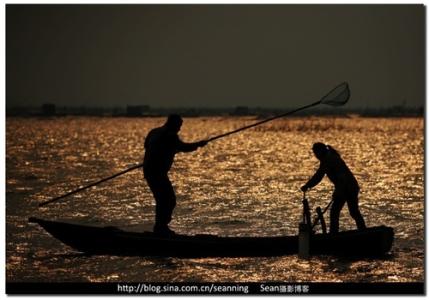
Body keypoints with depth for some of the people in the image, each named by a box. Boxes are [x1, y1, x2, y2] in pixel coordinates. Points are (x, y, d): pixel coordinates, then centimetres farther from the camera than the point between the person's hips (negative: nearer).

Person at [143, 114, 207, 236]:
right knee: (170, 200, -6)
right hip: (158, 172, -10)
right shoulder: (170, 135, -13)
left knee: (162, 199, 18)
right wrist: (199, 144, -2)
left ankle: (159, 227, 22)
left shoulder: (154, 132, 15)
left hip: (148, 170, 10)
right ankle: (161, 227, -8)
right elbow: (184, 147, -18)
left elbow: (146, 145, 30)